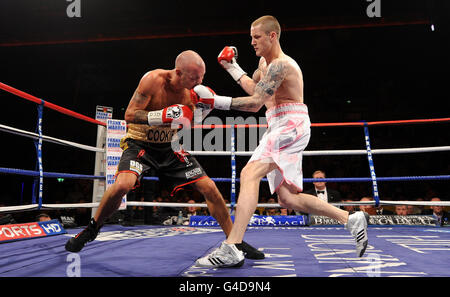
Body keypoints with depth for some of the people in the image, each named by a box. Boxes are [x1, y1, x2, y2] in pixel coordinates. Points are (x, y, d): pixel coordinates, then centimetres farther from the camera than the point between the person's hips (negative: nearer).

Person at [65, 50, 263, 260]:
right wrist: (163, 116, -35)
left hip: (170, 145, 4)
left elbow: (190, 123, 6)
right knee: (123, 184, -31)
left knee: (209, 187, -4)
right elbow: (130, 115, -22)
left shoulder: (189, 89, -7)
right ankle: (91, 230, 0)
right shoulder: (153, 79, -21)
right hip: (140, 143, -4)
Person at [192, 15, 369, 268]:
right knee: (288, 199, 7)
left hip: (291, 124, -10)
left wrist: (216, 101, -23)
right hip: (280, 129, 10)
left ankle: (231, 249, -30)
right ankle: (352, 220, 16)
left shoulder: (280, 64, -11)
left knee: (250, 174, -26)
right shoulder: (265, 62, 21)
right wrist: (232, 67, 28)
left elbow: (255, 103, -21)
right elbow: (253, 88, 37)